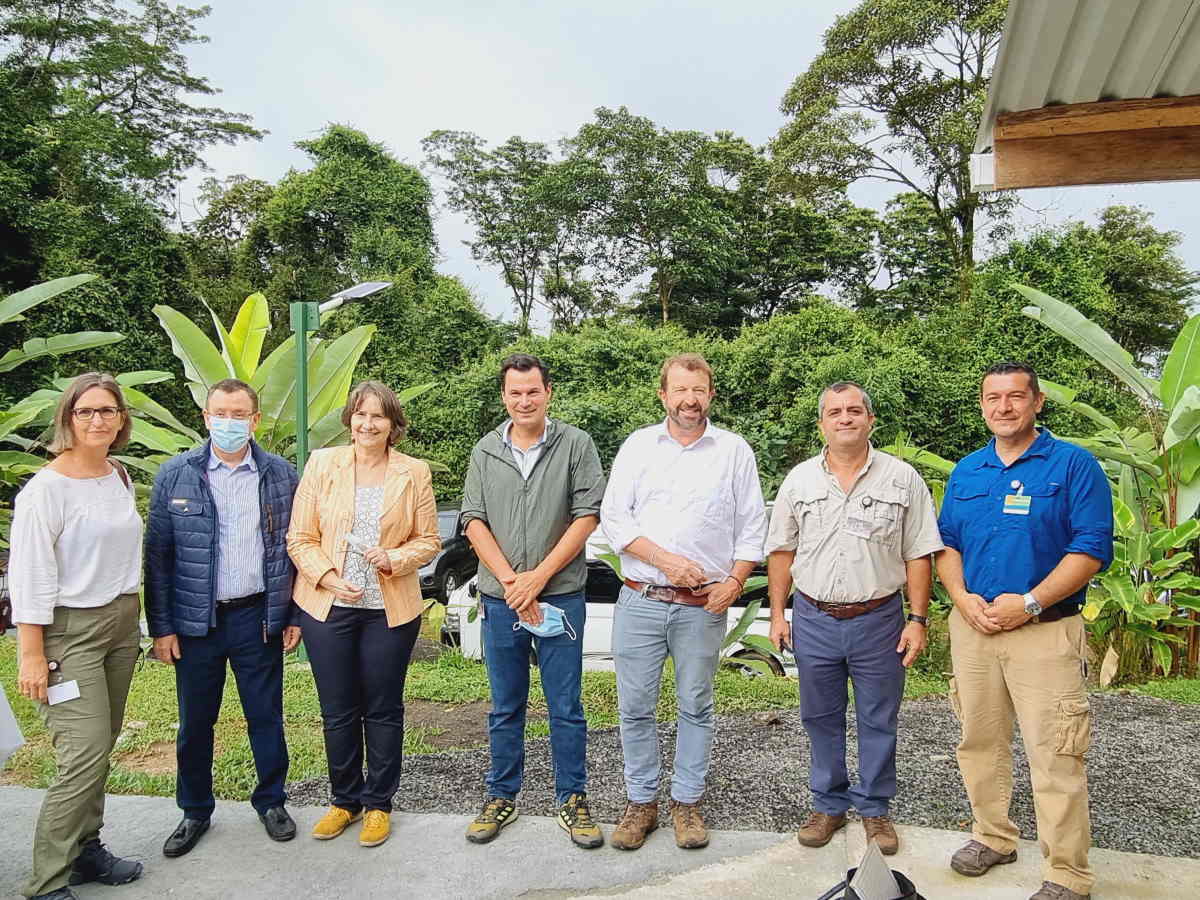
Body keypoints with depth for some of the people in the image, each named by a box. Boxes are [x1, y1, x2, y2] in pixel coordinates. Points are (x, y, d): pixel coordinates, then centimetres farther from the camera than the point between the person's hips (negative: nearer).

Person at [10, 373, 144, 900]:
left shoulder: (120, 477, 7)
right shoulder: (46, 489, -13)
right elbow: (29, 578, -14)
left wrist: (134, 618, 14)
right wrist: (31, 656, -14)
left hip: (122, 623, 6)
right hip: (70, 632, -6)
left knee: (100, 749, 12)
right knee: (85, 756, -7)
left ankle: (86, 850, 27)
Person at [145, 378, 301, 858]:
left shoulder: (281, 474, 0)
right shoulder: (175, 475, -3)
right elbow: (158, 555, -1)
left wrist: (294, 615, 2)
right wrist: (161, 627, -3)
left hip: (259, 617, 0)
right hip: (196, 620, 0)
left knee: (266, 715, 11)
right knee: (195, 722, 12)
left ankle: (271, 801, 31)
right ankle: (195, 811, 32)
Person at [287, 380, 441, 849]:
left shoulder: (414, 472, 0)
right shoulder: (321, 464, 0)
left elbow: (429, 540, 3)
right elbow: (299, 538, 0)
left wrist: (396, 557, -16)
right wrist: (328, 577, -14)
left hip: (390, 610, -1)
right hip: (328, 605, 1)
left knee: (383, 710, 10)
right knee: (337, 712, 12)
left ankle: (378, 804, 28)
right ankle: (344, 799, 32)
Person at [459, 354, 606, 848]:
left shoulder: (576, 445, -2)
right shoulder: (485, 451, 6)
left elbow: (587, 516, -7)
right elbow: (474, 521, 2)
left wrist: (537, 577, -12)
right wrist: (510, 580, -10)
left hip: (561, 596, -2)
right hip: (499, 599, 3)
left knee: (566, 708, 7)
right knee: (505, 709, 14)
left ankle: (572, 801, 22)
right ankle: (501, 798, 29)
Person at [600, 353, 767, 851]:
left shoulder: (734, 450, 4)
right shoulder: (637, 446, 4)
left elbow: (752, 527, 6)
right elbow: (614, 519, -1)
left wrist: (734, 581, -6)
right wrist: (666, 560, -12)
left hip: (703, 605, 0)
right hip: (640, 600, 1)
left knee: (695, 708, 11)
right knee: (635, 707, 7)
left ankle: (686, 801, 26)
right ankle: (641, 801, 23)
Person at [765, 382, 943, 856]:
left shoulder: (903, 479, -2)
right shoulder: (799, 480, 3)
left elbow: (918, 555, 0)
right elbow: (782, 552, 6)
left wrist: (917, 619, -5)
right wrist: (777, 614, 2)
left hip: (879, 620, -1)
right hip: (814, 620, 2)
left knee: (878, 722, 10)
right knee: (821, 719, 13)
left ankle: (874, 808, 28)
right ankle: (828, 804, 30)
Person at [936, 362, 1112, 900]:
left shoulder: (1074, 465, -4)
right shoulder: (966, 472, 11)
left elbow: (1092, 548, -11)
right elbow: (947, 543, 13)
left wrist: (1028, 603, -18)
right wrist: (963, 598, -5)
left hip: (1044, 630, -5)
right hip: (971, 627, 5)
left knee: (1054, 756, -2)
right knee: (980, 741, 15)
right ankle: (993, 837, 33)